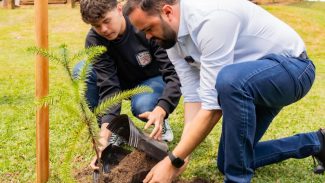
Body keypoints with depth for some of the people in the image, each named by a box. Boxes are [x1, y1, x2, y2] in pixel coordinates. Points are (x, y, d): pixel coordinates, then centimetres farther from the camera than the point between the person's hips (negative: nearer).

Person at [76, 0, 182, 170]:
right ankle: (110, 131, -9)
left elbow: (174, 72, -32)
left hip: (154, 80, -3)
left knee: (142, 106, -38)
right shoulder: (94, 40, -22)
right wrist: (104, 135, -43)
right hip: (123, 81, 4)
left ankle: (160, 121, -1)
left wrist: (161, 110, -50)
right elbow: (109, 87, -29)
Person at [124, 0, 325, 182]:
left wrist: (173, 161, -31)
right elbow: (193, 96, -6)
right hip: (250, 83, 9)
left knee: (229, 80, -42)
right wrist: (181, 157, -15)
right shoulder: (172, 37, -5)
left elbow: (214, 104, -33)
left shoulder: (211, 17, -33)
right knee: (228, 162, 14)